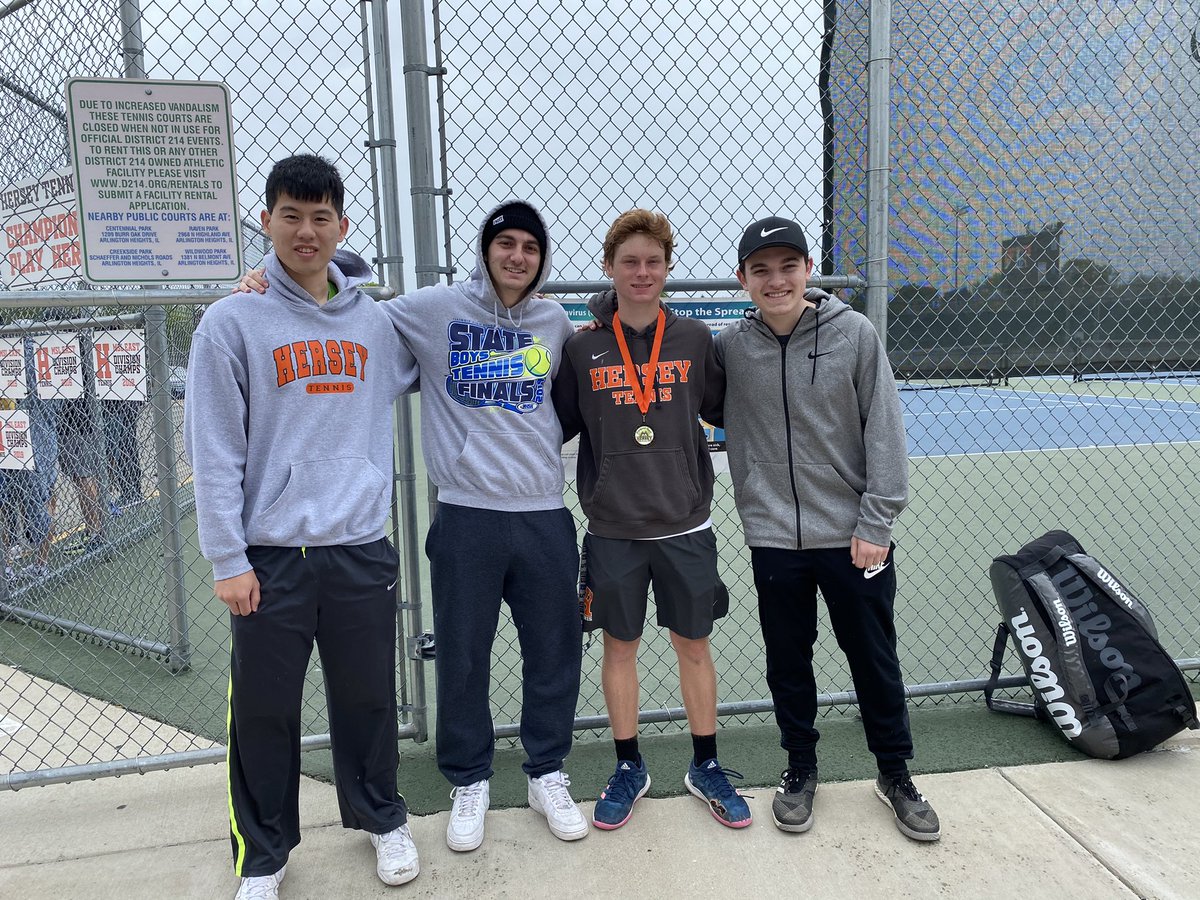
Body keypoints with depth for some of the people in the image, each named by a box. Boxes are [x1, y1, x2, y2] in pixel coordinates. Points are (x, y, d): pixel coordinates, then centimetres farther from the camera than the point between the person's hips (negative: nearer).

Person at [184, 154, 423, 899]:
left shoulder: (374, 320, 7)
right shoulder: (233, 322, -3)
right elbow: (213, 451, -6)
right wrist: (227, 559, -10)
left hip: (362, 551, 3)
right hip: (271, 556, -2)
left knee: (368, 698, 15)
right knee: (265, 712, 9)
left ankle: (382, 819, 37)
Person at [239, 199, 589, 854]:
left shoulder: (555, 323, 9)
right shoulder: (434, 309, -1)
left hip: (544, 516, 3)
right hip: (466, 516, -2)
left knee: (554, 652, 11)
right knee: (461, 658, 8)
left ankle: (546, 774, 32)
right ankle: (469, 782, 30)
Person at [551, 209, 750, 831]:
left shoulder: (695, 340, -1)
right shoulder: (581, 347, -2)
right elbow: (558, 426, 5)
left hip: (685, 525, 1)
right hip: (612, 529, 0)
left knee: (693, 643, 12)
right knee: (619, 645, 12)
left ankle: (705, 766, 32)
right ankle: (628, 768, 31)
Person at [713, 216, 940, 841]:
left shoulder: (854, 333, -7)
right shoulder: (729, 346, -3)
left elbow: (885, 432, -7)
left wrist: (876, 522, -9)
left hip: (854, 536, -1)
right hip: (773, 538, 2)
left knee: (875, 659, 12)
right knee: (788, 662, 14)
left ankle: (895, 773, 33)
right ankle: (800, 768, 35)